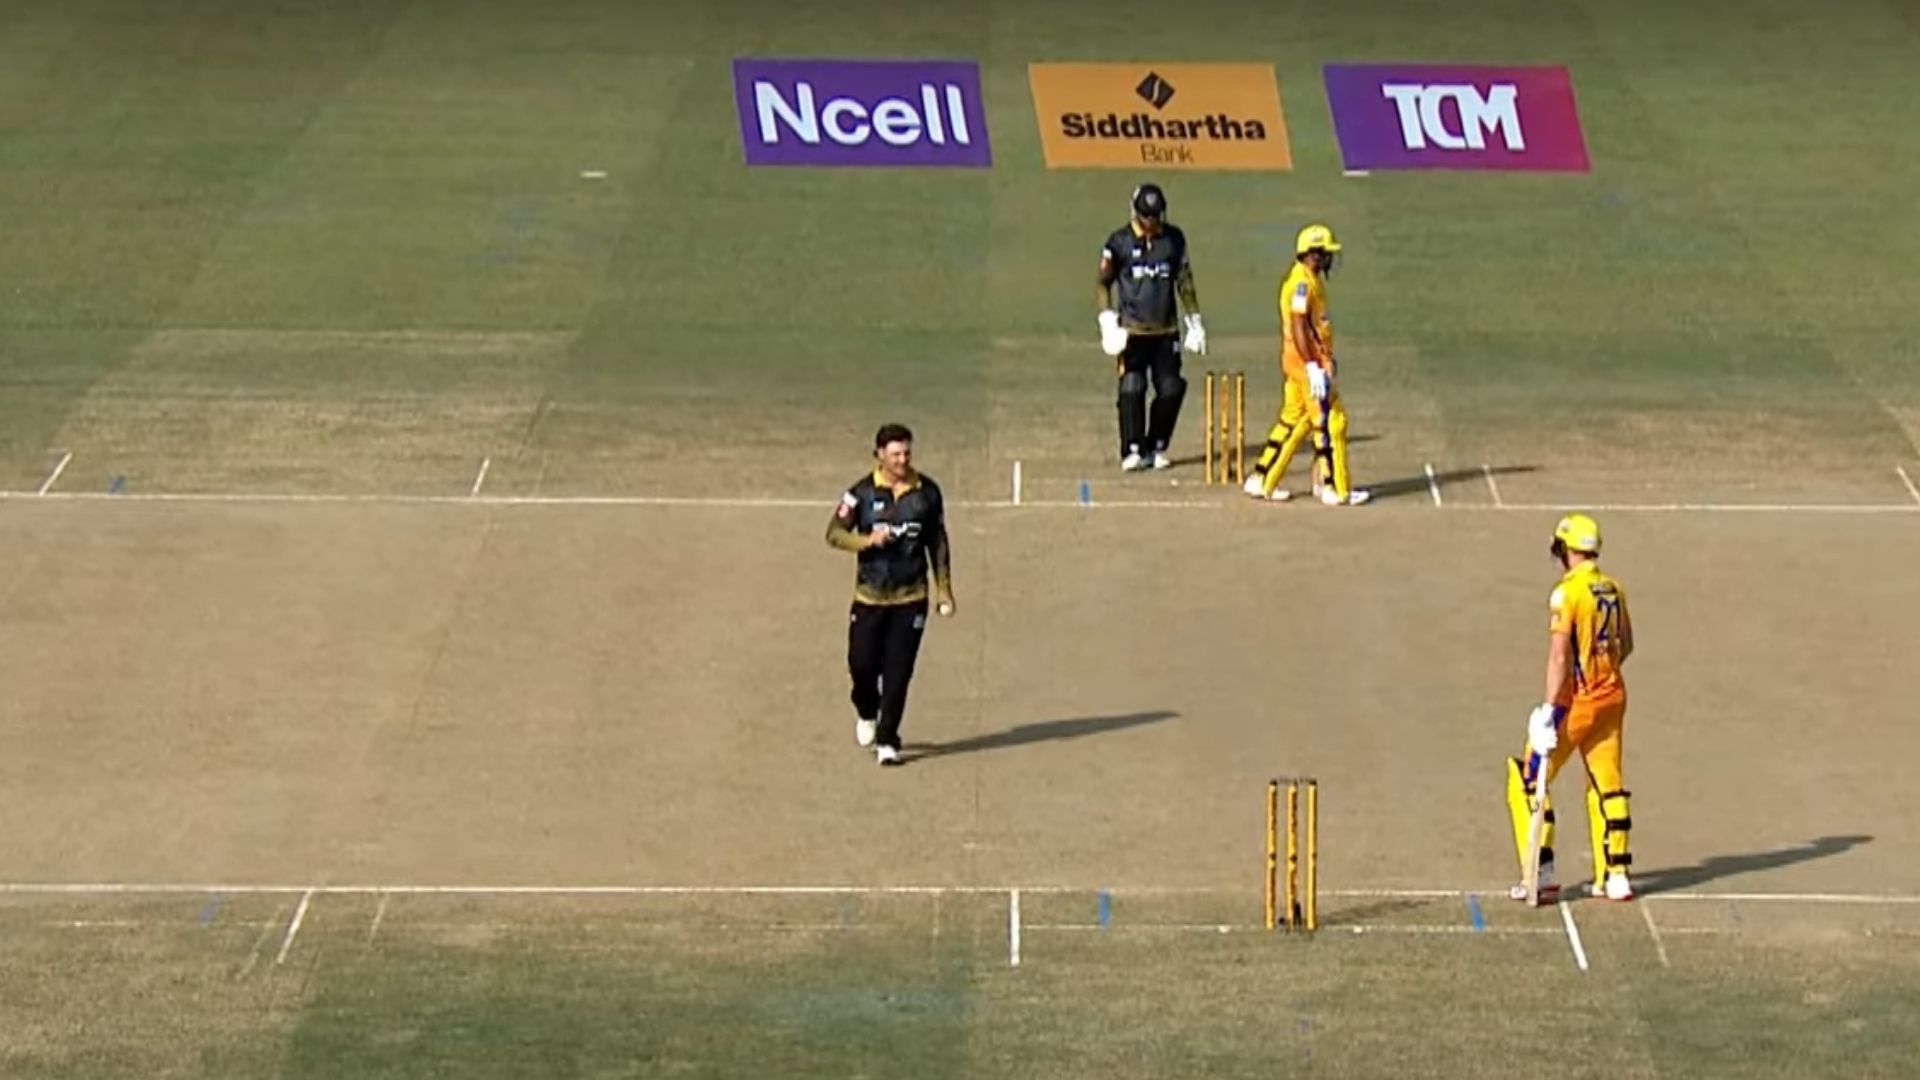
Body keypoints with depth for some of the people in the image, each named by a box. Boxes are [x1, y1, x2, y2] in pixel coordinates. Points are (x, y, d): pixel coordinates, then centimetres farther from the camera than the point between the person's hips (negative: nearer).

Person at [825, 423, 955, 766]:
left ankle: (887, 740, 2)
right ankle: (866, 713, 34)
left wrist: (944, 590, 9)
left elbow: (937, 543, 10)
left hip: (910, 598, 1)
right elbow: (834, 533, -6)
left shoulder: (927, 492, 2)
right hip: (869, 596, 0)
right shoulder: (863, 492, -5)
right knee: (862, 663, 2)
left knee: (898, 671, -4)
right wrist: (868, 540, -23)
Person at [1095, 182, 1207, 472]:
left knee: (1171, 389, -1)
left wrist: (1194, 323, 11)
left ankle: (1156, 448, 11)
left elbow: (1184, 281, 13)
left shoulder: (1174, 238, 6)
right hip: (1132, 329, -3)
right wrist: (1108, 320, -6)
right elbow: (1103, 282, 4)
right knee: (1132, 388, -9)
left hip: (1166, 329, 3)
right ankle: (1132, 451, -2)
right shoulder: (1120, 241, -2)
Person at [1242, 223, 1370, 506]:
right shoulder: (1302, 282, -16)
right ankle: (1336, 490, 0)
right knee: (1331, 422, -5)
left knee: (1293, 420, 14)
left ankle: (1261, 480, 18)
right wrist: (1313, 368, -26)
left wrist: (1325, 360, 23)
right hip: (1307, 362, -10)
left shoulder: (1312, 280, 15)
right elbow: (1298, 327, -22)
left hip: (1309, 363, 10)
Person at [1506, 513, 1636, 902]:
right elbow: (1625, 645, 18)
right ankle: (1615, 875, 15)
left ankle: (1542, 875, 0)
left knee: (1528, 781, 3)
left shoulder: (1567, 593, -16)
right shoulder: (1613, 590, 6)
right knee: (1607, 785, 15)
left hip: (1575, 701, -7)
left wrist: (1549, 710, -19)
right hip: (1612, 696, 7)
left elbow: (1559, 656, -20)